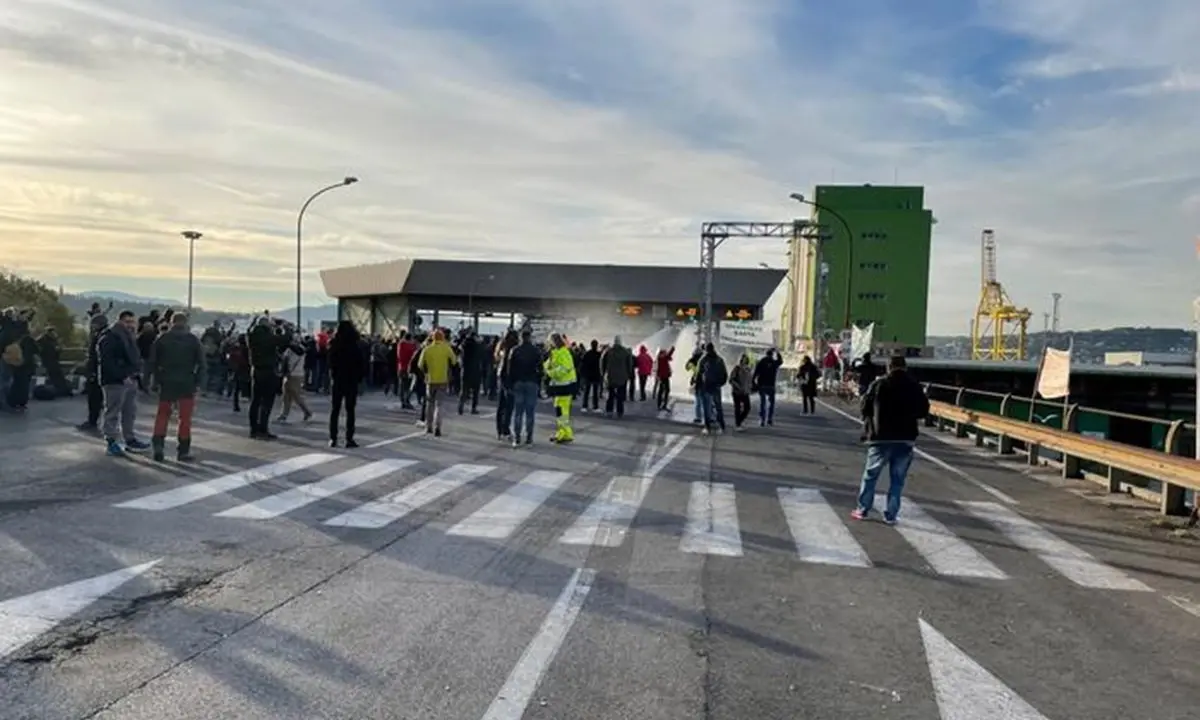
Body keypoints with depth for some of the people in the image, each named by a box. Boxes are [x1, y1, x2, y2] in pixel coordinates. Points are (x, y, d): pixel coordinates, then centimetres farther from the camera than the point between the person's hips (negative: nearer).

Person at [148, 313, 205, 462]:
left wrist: (154, 380, 8)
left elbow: (152, 361, 2)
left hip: (167, 383, 1)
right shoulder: (194, 340, 0)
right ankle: (183, 451, 6)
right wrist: (198, 382, 2)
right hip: (187, 384, -1)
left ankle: (158, 443, -1)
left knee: (163, 414, 14)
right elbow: (202, 363, -3)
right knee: (185, 417, 4)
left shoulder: (162, 338, 3)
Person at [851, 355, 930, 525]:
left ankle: (863, 510, 13)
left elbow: (865, 407, 0)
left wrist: (868, 423, 17)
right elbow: (924, 411, 6)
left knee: (870, 475, 10)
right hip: (906, 439, 1)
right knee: (898, 479, 7)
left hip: (881, 437, -1)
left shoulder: (878, 385, -3)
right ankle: (891, 515, 7)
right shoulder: (915, 387, 2)